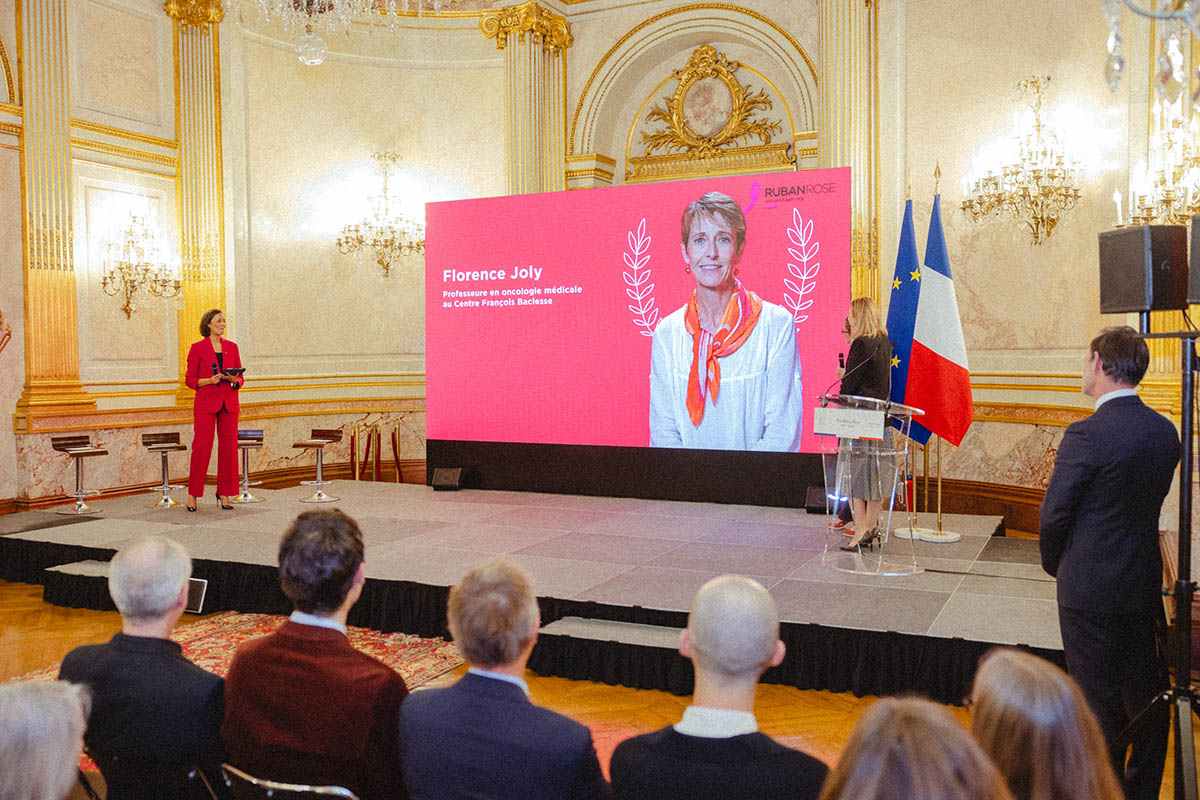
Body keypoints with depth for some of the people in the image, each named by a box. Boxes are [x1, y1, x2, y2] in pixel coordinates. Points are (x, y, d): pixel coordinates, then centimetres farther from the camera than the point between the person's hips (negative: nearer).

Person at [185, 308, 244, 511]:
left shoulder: (232, 347, 11)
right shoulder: (197, 348, 1)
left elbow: (240, 377, 14)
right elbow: (190, 379, 2)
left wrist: (234, 380, -9)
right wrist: (210, 380, -14)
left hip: (229, 403, 4)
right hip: (205, 403, -3)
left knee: (229, 448, 1)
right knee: (201, 447, -6)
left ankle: (224, 493, 10)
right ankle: (192, 494, 5)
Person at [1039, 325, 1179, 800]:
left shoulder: (1086, 435, -21)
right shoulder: (1164, 431, 0)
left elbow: (1054, 514, -15)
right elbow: (1150, 502, 9)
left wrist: (1054, 564, 3)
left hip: (1091, 589, -7)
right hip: (1144, 584, 7)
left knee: (1099, 699, 6)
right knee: (1147, 695, 19)